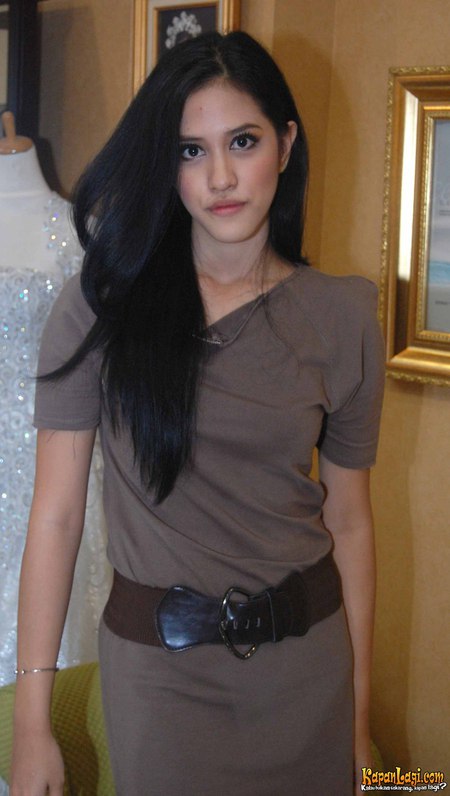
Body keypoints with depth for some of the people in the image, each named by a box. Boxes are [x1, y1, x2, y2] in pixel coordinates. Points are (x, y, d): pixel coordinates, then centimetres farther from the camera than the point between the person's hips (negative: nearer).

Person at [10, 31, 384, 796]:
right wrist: (31, 719, -10)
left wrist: (357, 709, 4)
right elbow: (56, 511, -9)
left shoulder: (341, 316, -3)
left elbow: (349, 518, 2)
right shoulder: (102, 304, -9)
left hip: (307, 658, 2)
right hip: (157, 666, -2)